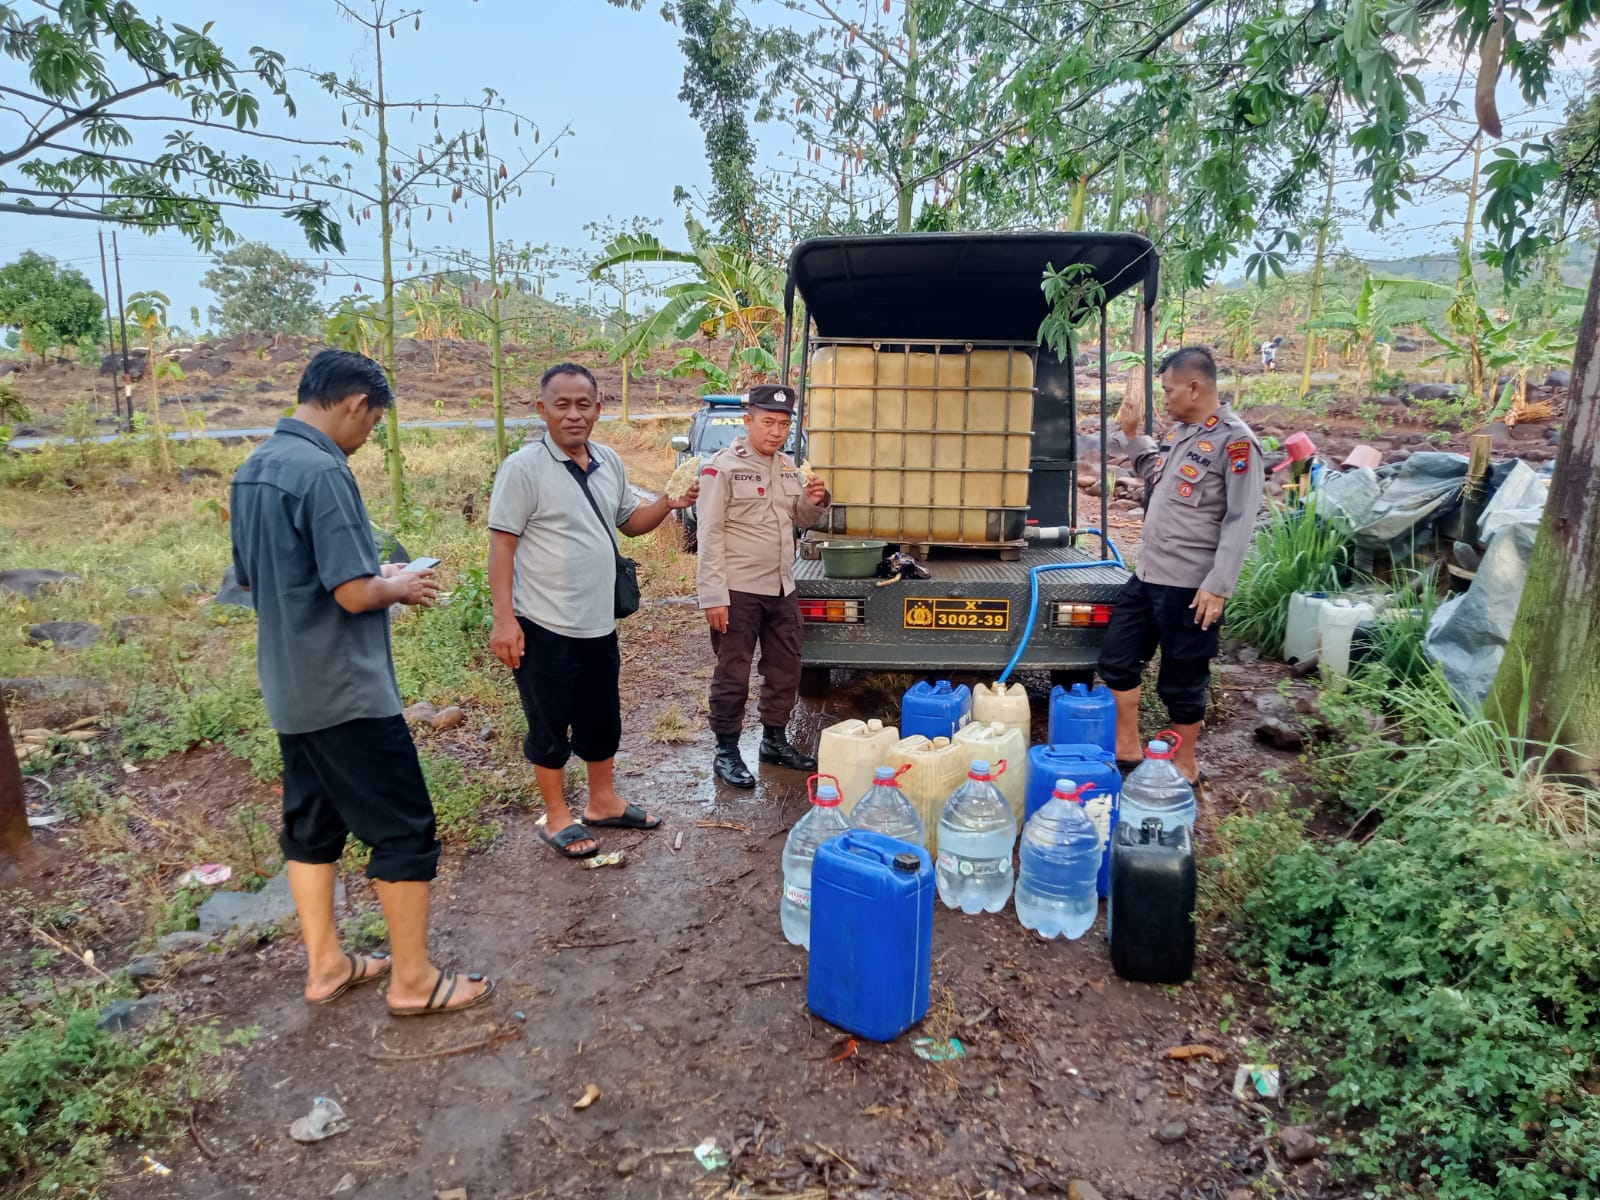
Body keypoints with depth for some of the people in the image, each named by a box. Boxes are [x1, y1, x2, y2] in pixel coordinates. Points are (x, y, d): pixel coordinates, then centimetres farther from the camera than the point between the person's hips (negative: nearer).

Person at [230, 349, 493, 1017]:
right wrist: (400, 587, -4)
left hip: (289, 688, 10)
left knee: (312, 823, 17)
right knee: (405, 830, 2)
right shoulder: (323, 472, -21)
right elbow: (355, 594, -25)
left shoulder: (252, 471, 8)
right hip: (346, 691, -9)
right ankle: (413, 980, 13)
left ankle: (325, 966, 30)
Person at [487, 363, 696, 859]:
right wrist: (504, 620, -19)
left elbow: (630, 522, 17)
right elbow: (501, 545, -15)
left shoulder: (610, 463, 6)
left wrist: (668, 503, -3)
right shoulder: (524, 468, -14)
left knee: (603, 720, 19)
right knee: (549, 726, 8)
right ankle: (557, 818, 25)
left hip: (599, 623, 7)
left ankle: (603, 802, 37)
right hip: (544, 627, -7)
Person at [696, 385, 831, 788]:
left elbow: (801, 521, 19)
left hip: (782, 588, 7)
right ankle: (726, 752, 17)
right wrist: (713, 595, -18)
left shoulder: (788, 467, 10)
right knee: (733, 675, 3)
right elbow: (710, 535, -13)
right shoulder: (723, 467, -11)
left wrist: (815, 502, -5)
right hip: (738, 591, -7)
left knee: (785, 669, 16)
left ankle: (775, 741, 32)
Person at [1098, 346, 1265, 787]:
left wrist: (1218, 586, -22)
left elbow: (1240, 521, -18)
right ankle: (1127, 750, 29)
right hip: (1147, 574, 9)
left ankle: (1185, 767, 23)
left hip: (1189, 585, -9)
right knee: (1116, 659, 14)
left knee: (1182, 681, 4)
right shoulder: (1181, 432, 11)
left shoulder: (1234, 441, -15)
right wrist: (1131, 436, 16)